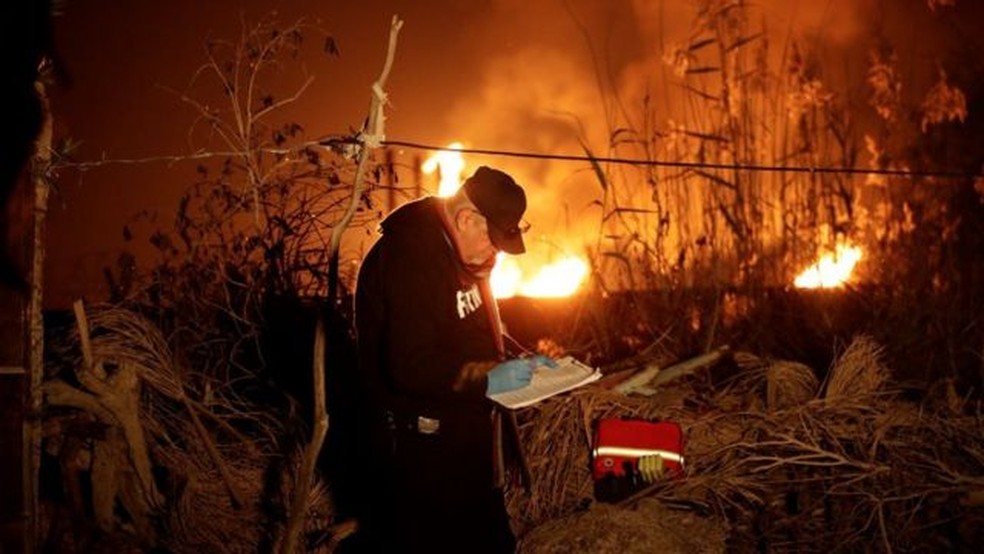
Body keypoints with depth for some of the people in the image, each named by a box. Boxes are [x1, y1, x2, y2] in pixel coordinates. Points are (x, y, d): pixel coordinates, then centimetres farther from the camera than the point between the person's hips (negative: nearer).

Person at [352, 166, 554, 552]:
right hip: (419, 439, -10)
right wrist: (487, 379, -24)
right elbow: (411, 366, -30)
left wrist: (517, 361, 5)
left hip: (464, 430, 10)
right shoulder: (408, 258, -25)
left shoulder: (458, 249, 8)